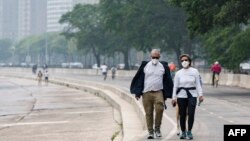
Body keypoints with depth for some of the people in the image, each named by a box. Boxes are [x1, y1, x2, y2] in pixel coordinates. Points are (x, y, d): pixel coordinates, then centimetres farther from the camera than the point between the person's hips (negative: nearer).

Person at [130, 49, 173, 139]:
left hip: (158, 92, -1)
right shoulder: (145, 65, 6)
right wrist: (137, 93, 2)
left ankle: (157, 128, -6)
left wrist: (166, 94, 9)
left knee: (159, 108, -23)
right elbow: (139, 79, 7)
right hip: (146, 93, 1)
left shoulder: (164, 66, 8)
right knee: (148, 113, 2)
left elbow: (167, 80, 13)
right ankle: (150, 132, 12)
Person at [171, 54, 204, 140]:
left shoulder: (194, 71, 4)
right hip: (181, 95, 1)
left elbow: (198, 84, 5)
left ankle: (189, 132, 0)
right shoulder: (178, 73, 4)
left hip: (192, 95, -1)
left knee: (191, 114, -12)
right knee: (182, 115, 1)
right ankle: (183, 132, 14)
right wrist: (174, 98, 3)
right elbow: (175, 86, 6)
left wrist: (200, 95, -3)